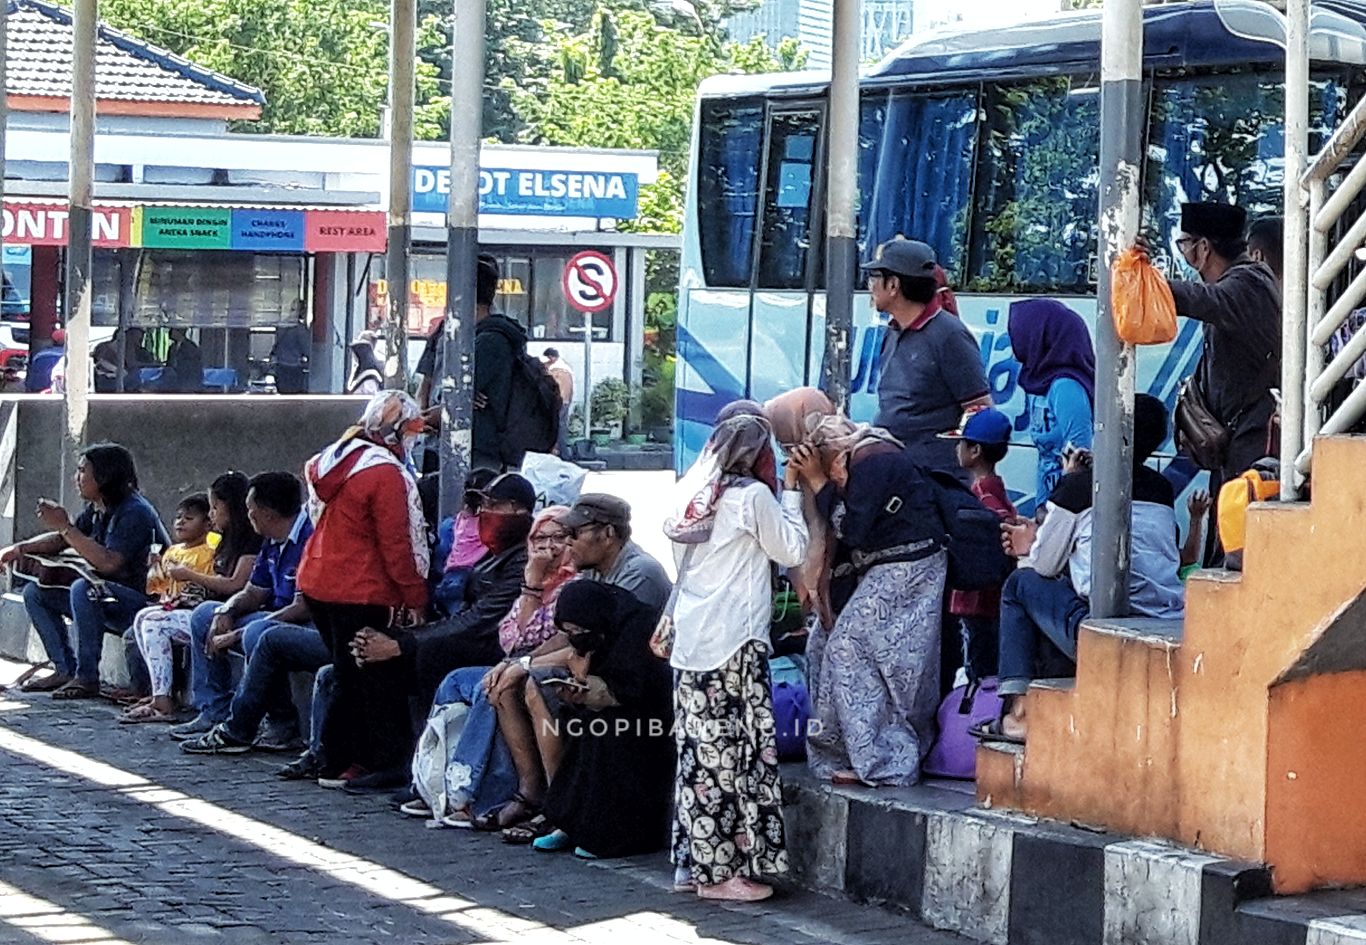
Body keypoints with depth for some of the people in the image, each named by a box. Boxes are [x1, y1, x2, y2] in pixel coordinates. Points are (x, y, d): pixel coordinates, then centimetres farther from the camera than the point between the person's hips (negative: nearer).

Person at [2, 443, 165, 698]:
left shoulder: (134, 512, -20)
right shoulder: (97, 510, 8)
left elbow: (108, 564, -31)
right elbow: (61, 541, 21)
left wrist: (65, 527, -27)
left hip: (146, 601, -10)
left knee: (83, 589, -35)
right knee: (36, 592, 6)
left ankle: (87, 677, -25)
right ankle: (66, 670, 3)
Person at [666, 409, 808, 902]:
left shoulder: (701, 497, 12)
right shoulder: (754, 496, -8)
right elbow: (792, 551, -1)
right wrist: (791, 490, 5)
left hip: (693, 640, 7)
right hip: (735, 644, -7)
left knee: (703, 750, 9)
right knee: (735, 751, -4)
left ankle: (695, 862, 11)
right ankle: (722, 870, -4)